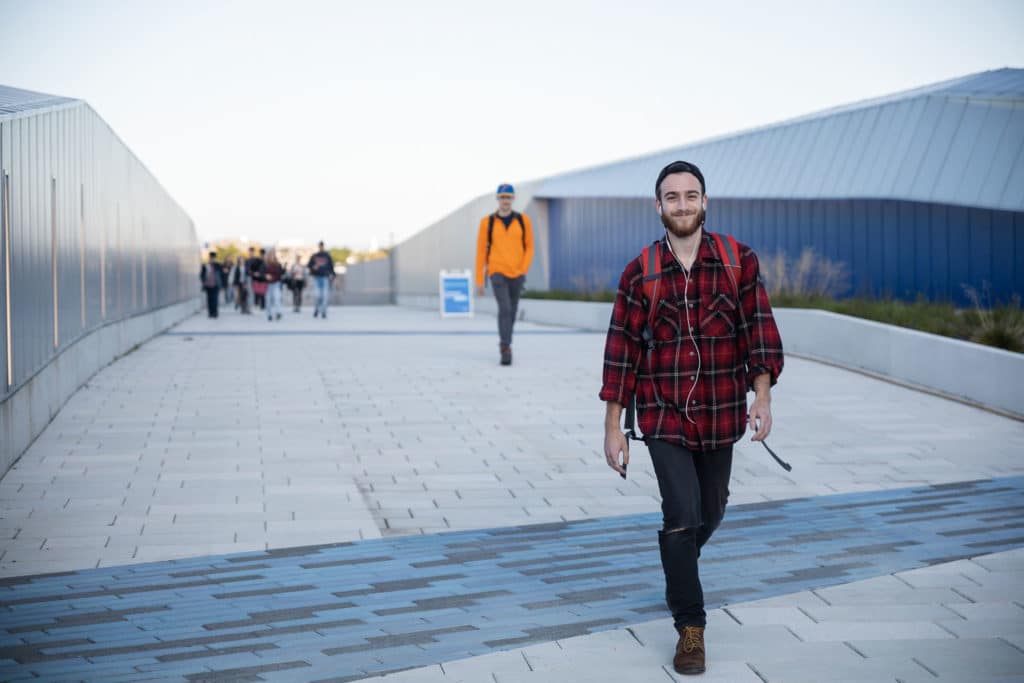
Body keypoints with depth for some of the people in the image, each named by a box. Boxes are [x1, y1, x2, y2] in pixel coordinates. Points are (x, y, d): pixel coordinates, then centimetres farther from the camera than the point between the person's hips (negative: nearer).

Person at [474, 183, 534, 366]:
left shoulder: (523, 220, 2)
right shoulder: (487, 222, -2)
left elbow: (529, 247, 9)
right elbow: (481, 251, 1)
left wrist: (523, 270, -6)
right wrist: (479, 281, 0)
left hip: (517, 274, 3)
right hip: (497, 273, -3)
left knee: (511, 311, 13)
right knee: (504, 308, -20)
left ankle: (505, 342, 36)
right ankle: (506, 350, -20)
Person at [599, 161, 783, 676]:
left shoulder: (739, 261, -3)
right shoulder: (640, 273, -4)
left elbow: (759, 328, -6)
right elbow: (622, 350, -2)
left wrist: (762, 397, -18)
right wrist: (613, 429, -2)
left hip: (720, 415, 2)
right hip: (663, 416, -2)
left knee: (710, 511, 17)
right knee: (682, 514, -11)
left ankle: (679, 568, 50)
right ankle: (690, 629, 3)